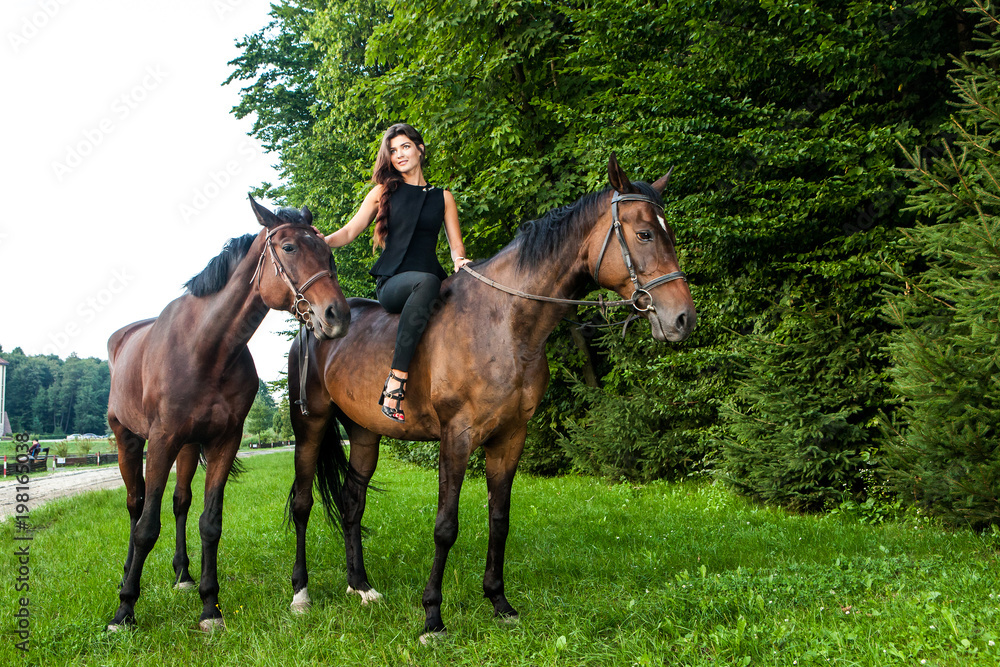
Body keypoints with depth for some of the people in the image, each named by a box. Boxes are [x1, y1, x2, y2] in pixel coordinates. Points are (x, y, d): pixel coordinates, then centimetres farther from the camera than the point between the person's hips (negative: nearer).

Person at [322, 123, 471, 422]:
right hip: (391, 282, -3)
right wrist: (323, 241, -11)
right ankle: (396, 382, -42)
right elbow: (350, 231, 10)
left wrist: (459, 259, -10)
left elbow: (456, 244, 14)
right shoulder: (384, 192, 17)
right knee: (427, 282, -39)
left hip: (429, 279, 3)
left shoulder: (442, 197, 20)